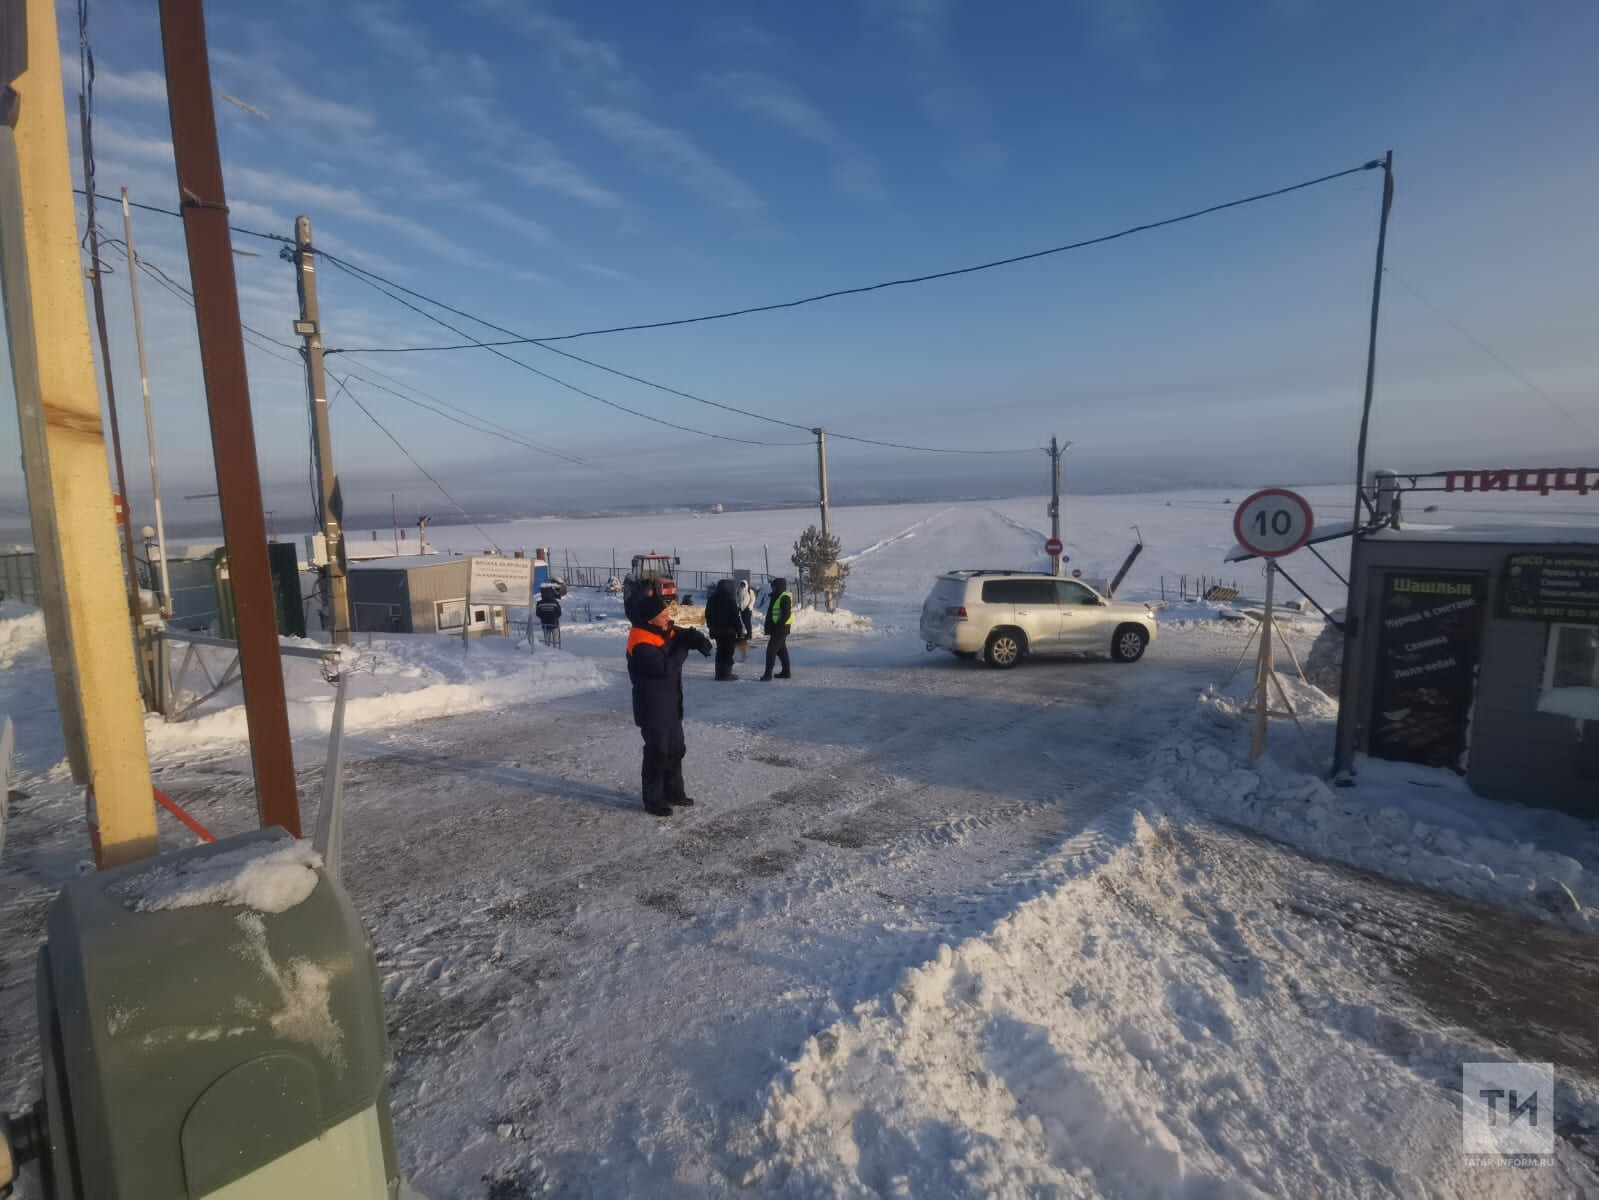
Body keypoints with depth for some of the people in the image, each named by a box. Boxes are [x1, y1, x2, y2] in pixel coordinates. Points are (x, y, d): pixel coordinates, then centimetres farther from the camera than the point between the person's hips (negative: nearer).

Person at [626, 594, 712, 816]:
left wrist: (698, 639, -16)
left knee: (675, 749, 18)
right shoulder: (641, 644, -25)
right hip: (653, 708, -9)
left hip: (671, 704, 9)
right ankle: (653, 801, 15)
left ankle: (674, 792, 33)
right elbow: (666, 667, -31)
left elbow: (688, 636, 8)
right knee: (657, 753, 1)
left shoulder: (666, 632, 3)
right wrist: (683, 646, -19)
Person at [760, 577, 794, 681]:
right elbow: (771, 614, 20)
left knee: (771, 649, -11)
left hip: (781, 628, -10)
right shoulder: (776, 597, 17)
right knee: (781, 650, 14)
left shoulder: (784, 597, -14)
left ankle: (768, 673, -10)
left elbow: (786, 614, -20)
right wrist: (768, 629, 16)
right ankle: (786, 672, 22)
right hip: (776, 628, 10)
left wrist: (778, 626, -24)